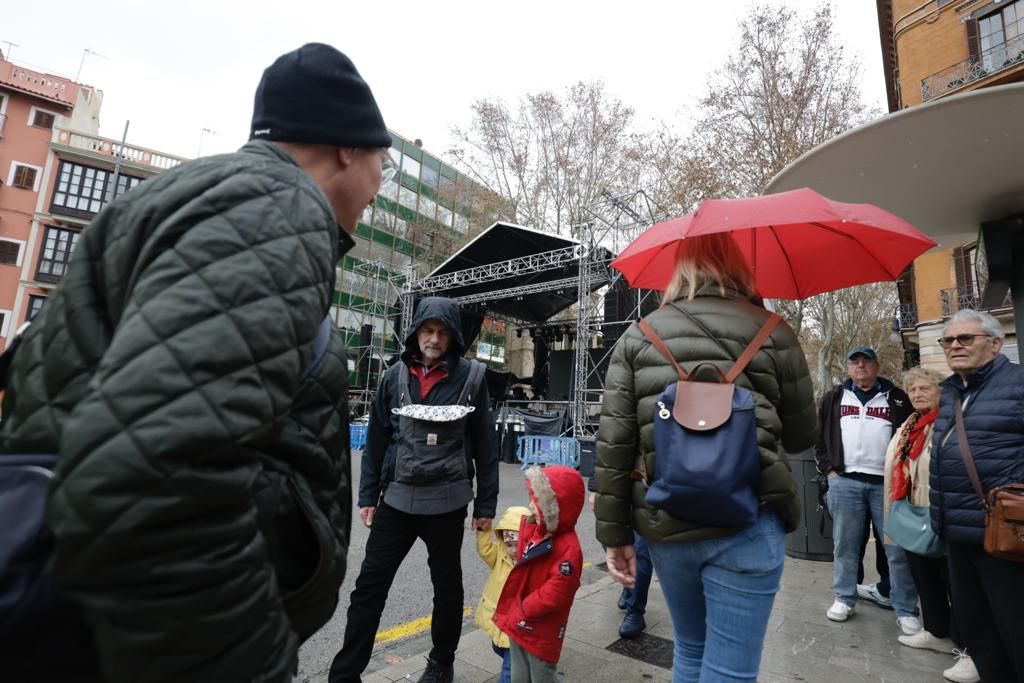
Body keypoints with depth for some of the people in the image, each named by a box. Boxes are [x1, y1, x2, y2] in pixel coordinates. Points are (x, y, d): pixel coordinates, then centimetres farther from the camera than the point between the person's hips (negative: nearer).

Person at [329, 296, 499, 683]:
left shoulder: (470, 376, -6)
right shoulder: (396, 375, 1)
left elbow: (484, 444, -4)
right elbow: (376, 439, 6)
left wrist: (486, 504, -3)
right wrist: (368, 496, 7)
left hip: (447, 502, -2)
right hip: (396, 498, 2)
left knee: (447, 586, 16)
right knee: (369, 587, 8)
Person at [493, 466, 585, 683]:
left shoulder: (568, 548, -28)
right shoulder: (532, 529, -3)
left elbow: (556, 592, -27)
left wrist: (524, 610, -17)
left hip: (542, 632, -7)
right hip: (517, 622, 8)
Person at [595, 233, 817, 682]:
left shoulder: (637, 337, 4)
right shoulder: (771, 331, 1)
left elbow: (613, 442, -2)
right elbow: (802, 436, 10)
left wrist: (615, 534, 4)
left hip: (664, 527, 3)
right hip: (745, 523, -2)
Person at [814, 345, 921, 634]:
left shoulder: (897, 398, 8)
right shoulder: (835, 398, 10)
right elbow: (819, 435, 11)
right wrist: (829, 469, 3)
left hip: (887, 483, 0)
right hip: (845, 482, 1)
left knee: (898, 547, 4)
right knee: (845, 544, 8)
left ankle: (906, 610, 16)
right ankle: (844, 599, 20)